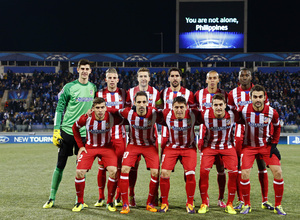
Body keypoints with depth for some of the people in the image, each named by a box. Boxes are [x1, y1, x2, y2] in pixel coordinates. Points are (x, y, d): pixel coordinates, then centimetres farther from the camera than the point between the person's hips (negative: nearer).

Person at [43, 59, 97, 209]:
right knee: (60, 165, 2)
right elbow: (60, 108, -1)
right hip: (67, 130, -3)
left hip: (85, 132, 3)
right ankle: (52, 198, 13)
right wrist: (56, 130, -7)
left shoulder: (93, 88, 8)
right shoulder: (69, 87, -3)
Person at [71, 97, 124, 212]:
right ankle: (80, 202, 9)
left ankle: (110, 202, 1)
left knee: (113, 171, -19)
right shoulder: (86, 118, -19)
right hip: (90, 147, 0)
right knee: (79, 172, -12)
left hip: (107, 147, 0)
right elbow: (75, 128, 1)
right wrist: (80, 146, -1)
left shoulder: (112, 117, -21)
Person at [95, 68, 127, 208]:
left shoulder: (123, 94, 8)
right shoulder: (99, 94, 4)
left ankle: (118, 198, 10)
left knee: (119, 167, 1)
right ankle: (101, 198, 11)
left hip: (119, 136, 1)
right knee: (102, 167, 1)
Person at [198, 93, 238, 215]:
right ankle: (204, 203, 1)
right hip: (210, 146, 0)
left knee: (233, 172, -12)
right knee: (204, 171, -15)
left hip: (227, 147, 1)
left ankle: (229, 204, 5)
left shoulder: (232, 115, -18)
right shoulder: (205, 115, -20)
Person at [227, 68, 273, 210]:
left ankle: (265, 200, 11)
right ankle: (240, 200, 8)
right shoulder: (233, 94, 4)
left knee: (262, 165, 2)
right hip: (240, 133, 0)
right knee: (239, 166, -1)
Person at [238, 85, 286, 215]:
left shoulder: (272, 112, -13)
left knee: (278, 173, -8)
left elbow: (277, 127, 6)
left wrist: (274, 144, -1)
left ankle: (278, 206, 8)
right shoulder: (244, 110, -18)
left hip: (266, 145, 1)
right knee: (244, 174, -12)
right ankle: (247, 205, 8)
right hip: (249, 146, -1)